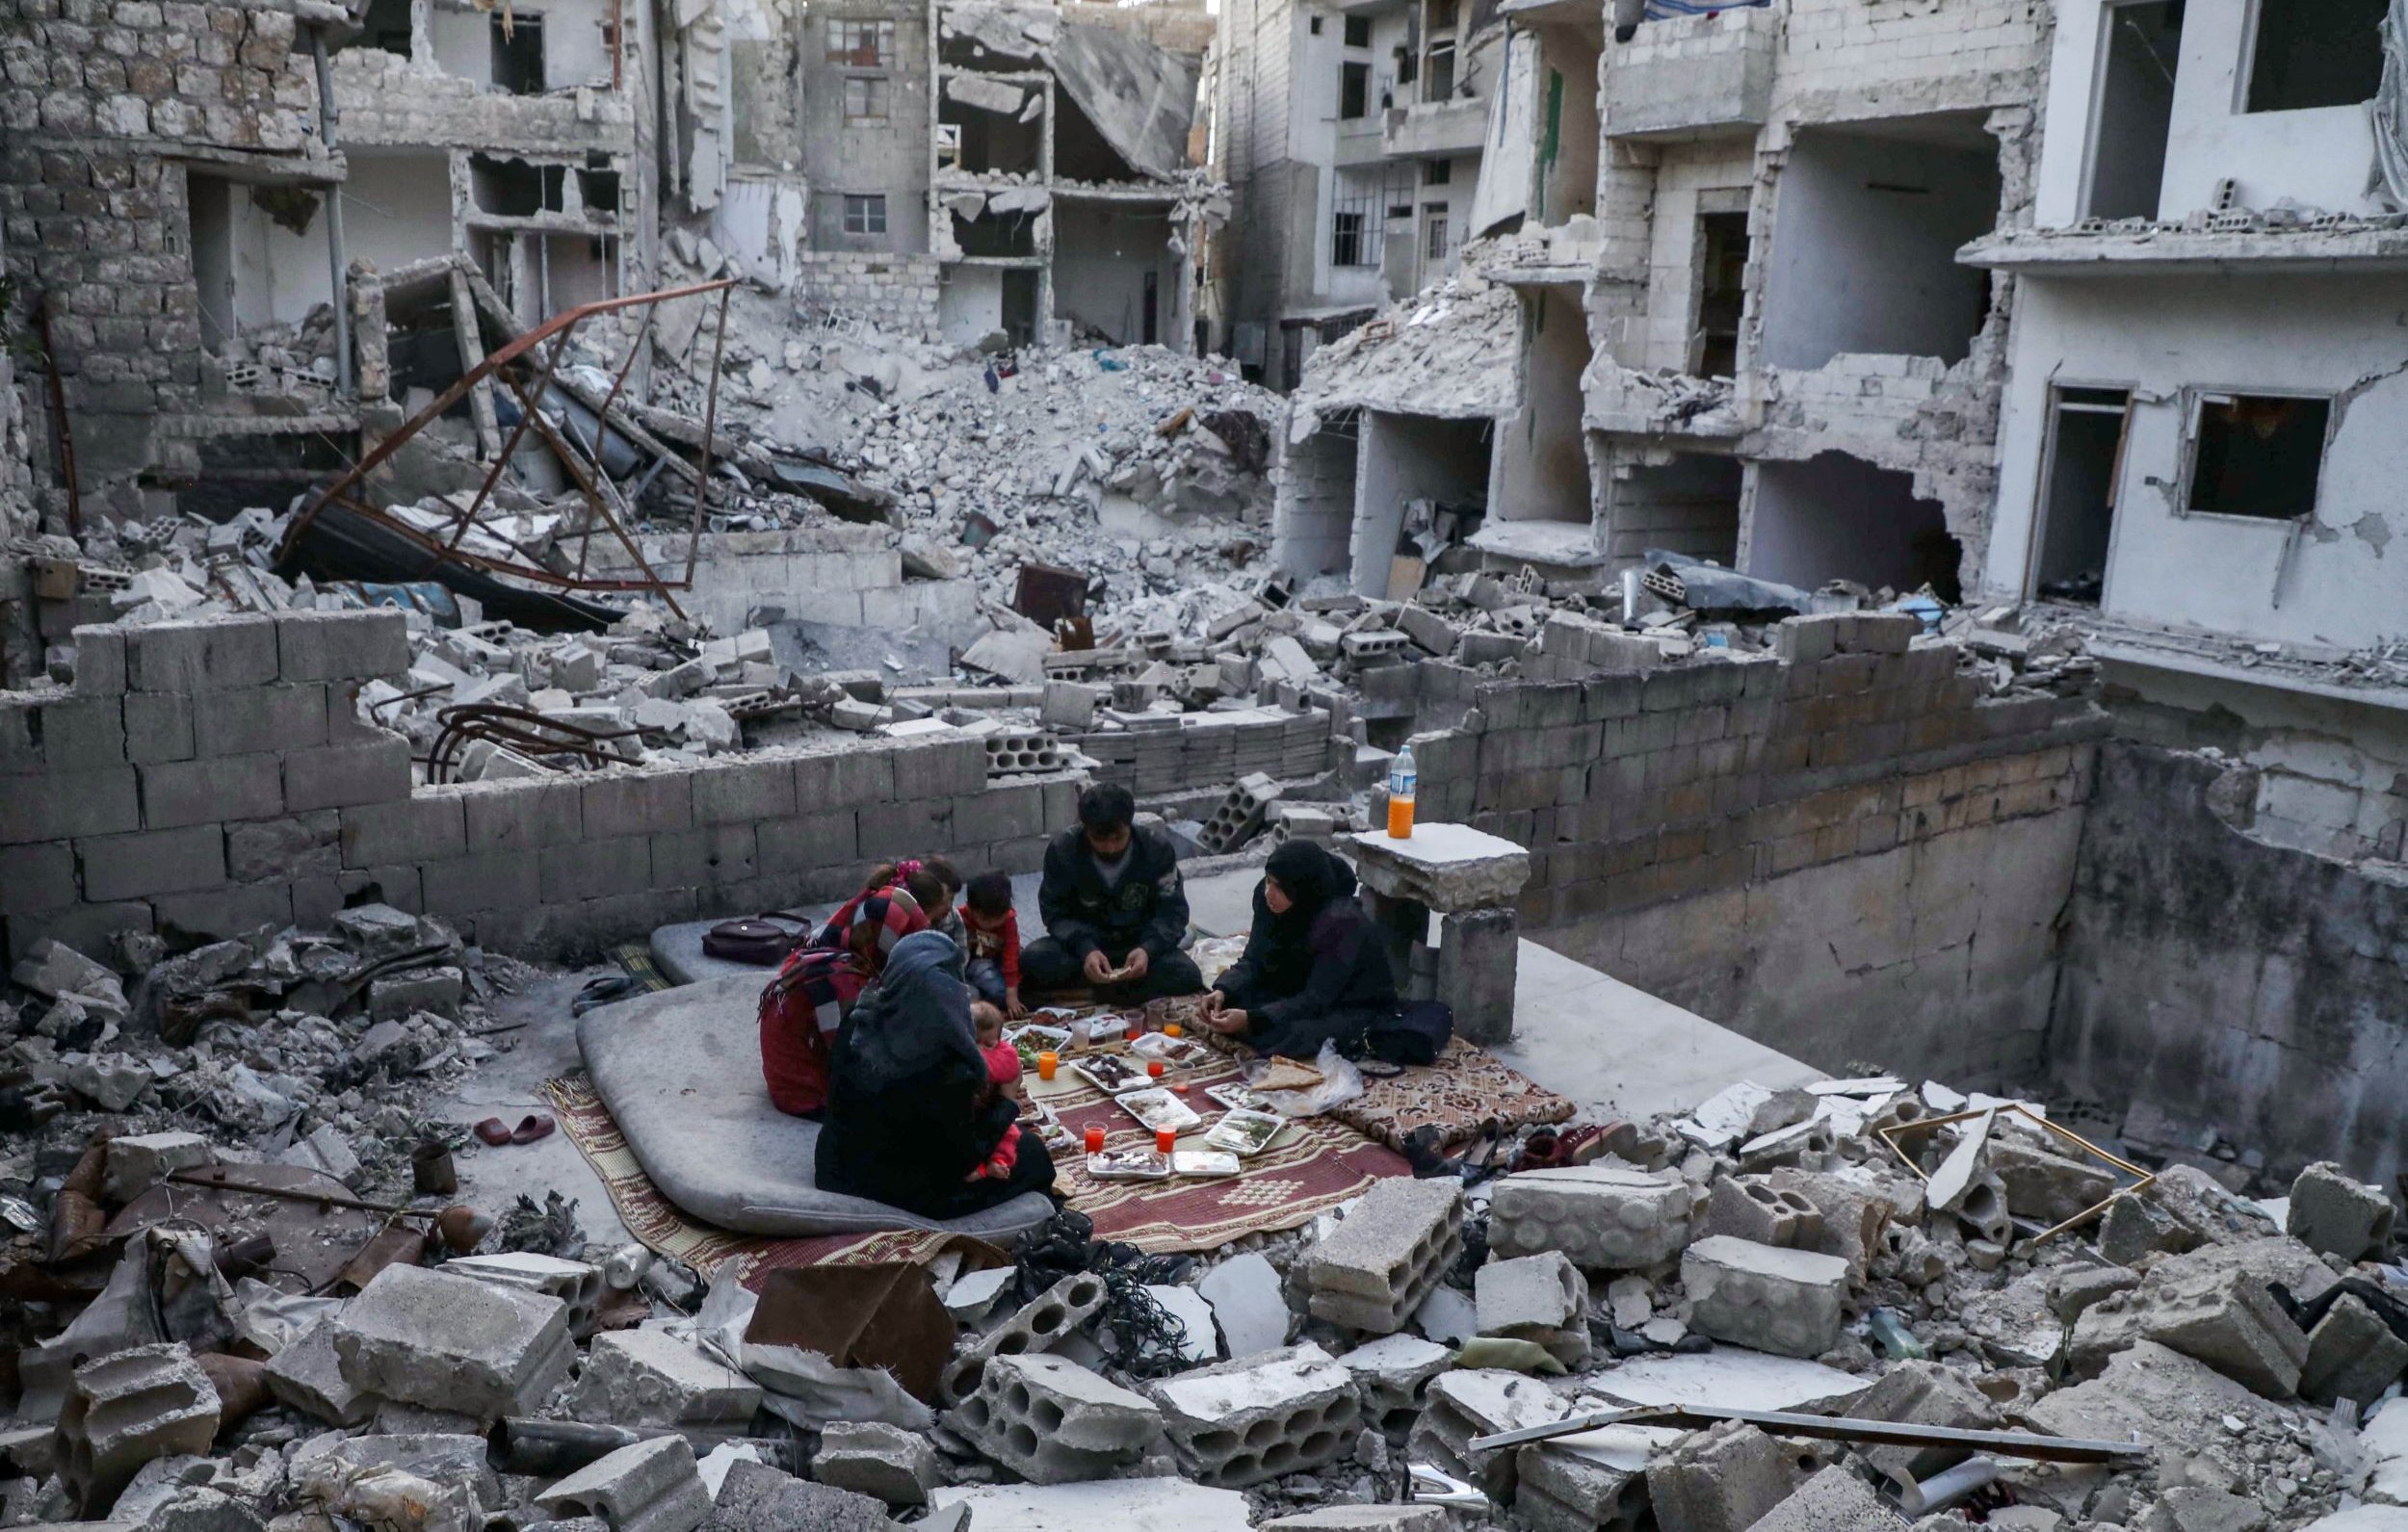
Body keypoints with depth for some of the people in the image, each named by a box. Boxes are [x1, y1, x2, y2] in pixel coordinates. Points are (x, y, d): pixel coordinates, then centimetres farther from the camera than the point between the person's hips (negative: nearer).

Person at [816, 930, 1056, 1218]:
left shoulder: (858, 1025, -15)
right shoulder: (948, 1069, -32)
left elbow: (838, 1103, 3)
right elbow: (963, 1158, -18)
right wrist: (1004, 1108, -2)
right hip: (904, 1190, -6)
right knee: (1031, 1153, 14)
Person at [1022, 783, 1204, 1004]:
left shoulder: (1157, 847, -15)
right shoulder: (1063, 849, -15)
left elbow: (1173, 911, -11)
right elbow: (1055, 913, -11)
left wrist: (1148, 949, -31)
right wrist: (1085, 950, -31)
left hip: (1141, 945, 0)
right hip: (1085, 944, 0)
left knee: (1188, 976, -30)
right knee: (1033, 959, -30)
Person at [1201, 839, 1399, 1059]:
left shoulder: (1342, 922, -30)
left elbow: (1316, 1000, -29)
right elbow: (1253, 961, -4)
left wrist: (1251, 1019, -37)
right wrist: (1224, 991, -23)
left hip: (1356, 1009, -6)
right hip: (1301, 994, 6)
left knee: (1287, 1036, -33)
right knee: (1229, 999, -14)